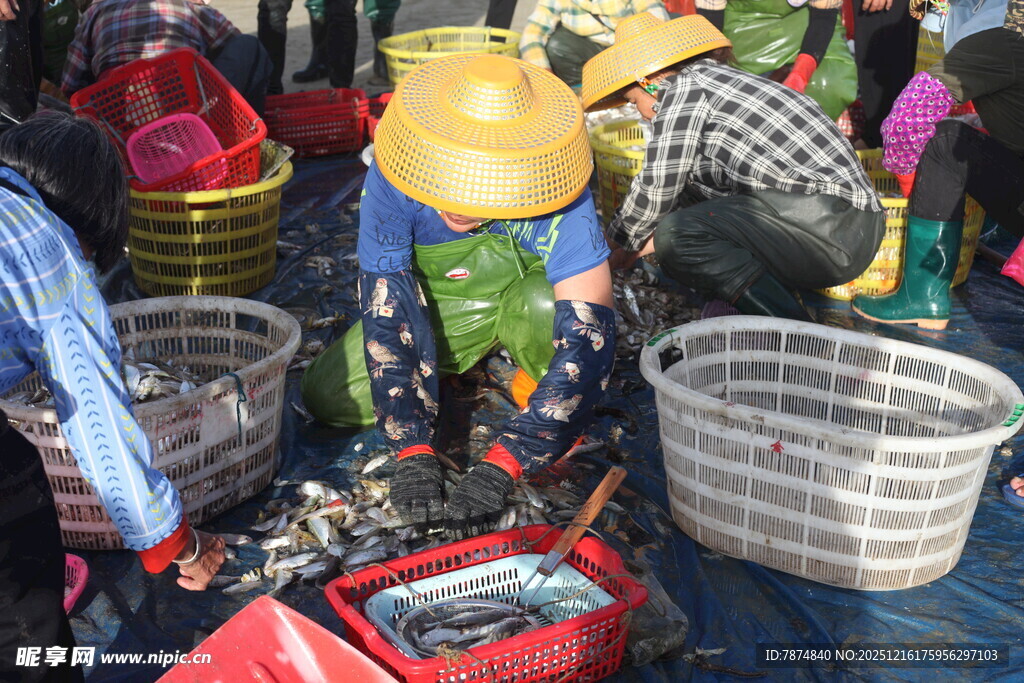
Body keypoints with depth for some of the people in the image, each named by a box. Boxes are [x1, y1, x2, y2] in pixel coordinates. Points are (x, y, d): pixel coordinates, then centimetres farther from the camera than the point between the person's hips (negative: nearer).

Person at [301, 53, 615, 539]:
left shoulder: (559, 200, -34)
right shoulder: (392, 178, -29)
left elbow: (588, 338, -39)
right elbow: (388, 314, -29)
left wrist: (497, 469, -46)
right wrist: (414, 456, -38)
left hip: (523, 293, -2)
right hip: (434, 303, 2)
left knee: (547, 306, -38)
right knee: (327, 398, -15)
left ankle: (536, 384, -3)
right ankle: (463, 365, 10)